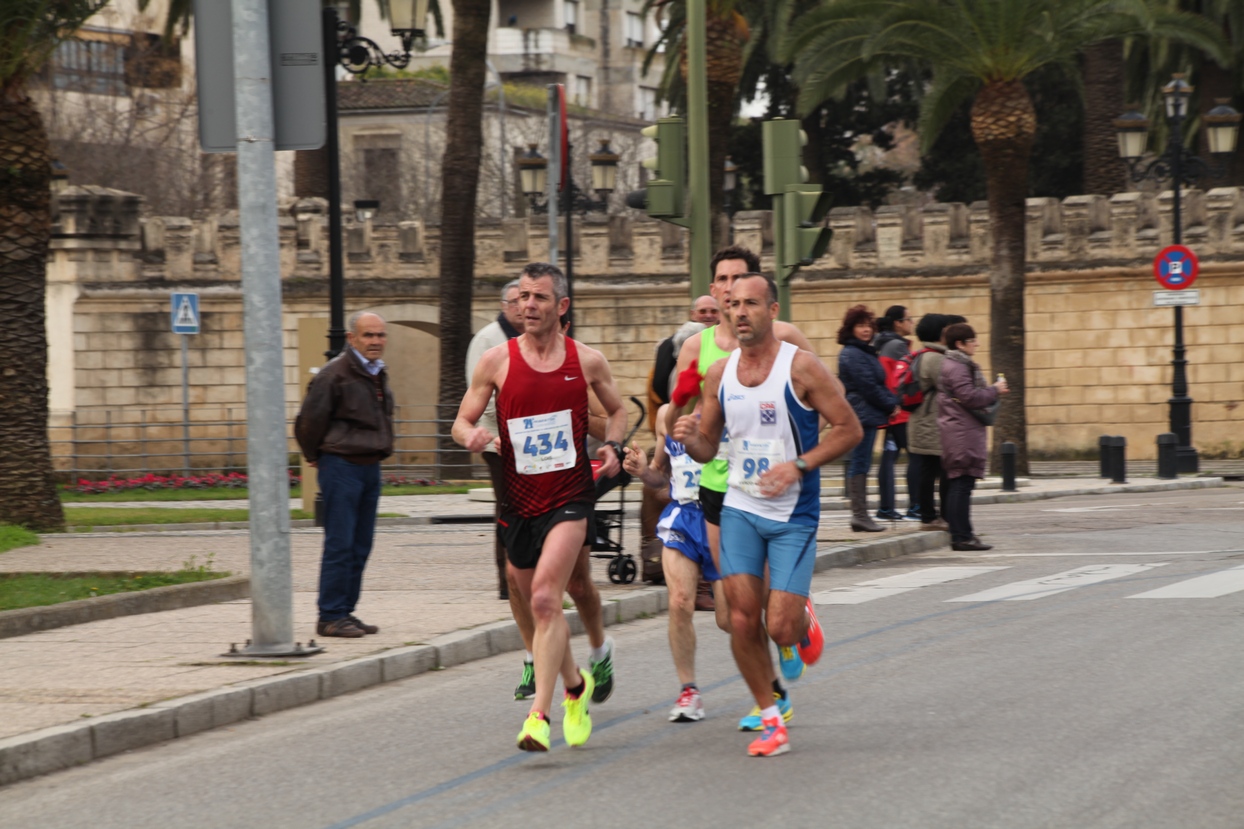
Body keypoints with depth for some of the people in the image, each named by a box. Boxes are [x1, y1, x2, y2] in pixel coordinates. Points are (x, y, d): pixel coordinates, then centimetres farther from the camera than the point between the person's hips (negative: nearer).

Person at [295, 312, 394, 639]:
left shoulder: (379, 375, 13)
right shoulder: (335, 374, -13)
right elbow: (310, 419, -9)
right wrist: (315, 456, 2)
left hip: (370, 466, 8)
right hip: (341, 466, -8)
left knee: (361, 546, 9)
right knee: (340, 544, -8)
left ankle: (345, 612, 16)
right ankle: (330, 616, -5)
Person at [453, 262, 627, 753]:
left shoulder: (587, 361, 2)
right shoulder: (497, 361, 0)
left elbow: (617, 410, 18)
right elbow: (462, 422, 5)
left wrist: (612, 446, -2)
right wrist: (472, 435, -18)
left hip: (569, 498, -3)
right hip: (518, 501, 3)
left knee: (545, 598, -20)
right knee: (538, 606, 14)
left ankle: (539, 715, -22)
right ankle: (575, 685, 42)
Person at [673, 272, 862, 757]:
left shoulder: (801, 367, -10)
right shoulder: (719, 374, 4)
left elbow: (850, 430, -8)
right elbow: (707, 447, 12)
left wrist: (799, 466, -19)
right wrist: (689, 439, -12)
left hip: (793, 514, -4)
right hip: (739, 508, 4)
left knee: (781, 628, -9)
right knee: (742, 620, -6)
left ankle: (804, 622, 29)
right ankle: (771, 721, 9)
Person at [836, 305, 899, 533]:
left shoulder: (865, 352, 19)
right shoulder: (852, 355, -12)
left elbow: (879, 384, 22)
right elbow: (868, 387, -16)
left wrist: (892, 403, 5)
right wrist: (890, 406, -7)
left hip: (869, 415, 10)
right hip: (862, 415, -10)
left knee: (860, 464, 11)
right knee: (859, 464, -8)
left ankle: (860, 514, 13)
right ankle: (859, 515, -8)